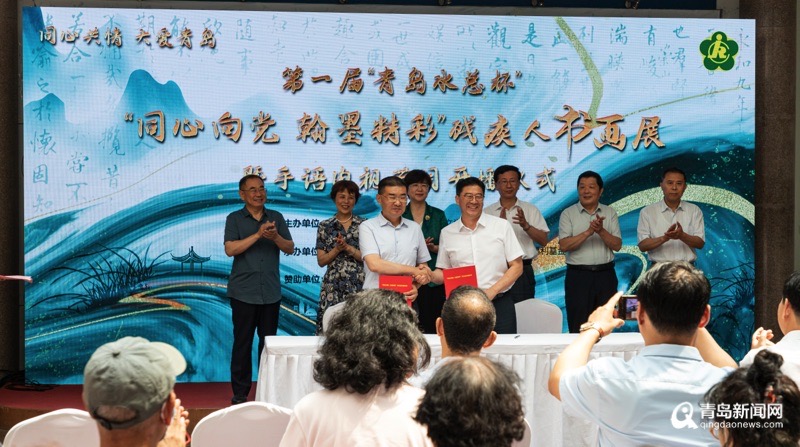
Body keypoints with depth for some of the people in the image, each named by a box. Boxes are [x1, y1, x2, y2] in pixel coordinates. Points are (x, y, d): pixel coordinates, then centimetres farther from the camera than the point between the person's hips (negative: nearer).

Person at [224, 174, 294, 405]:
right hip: (243, 292, -2)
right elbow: (230, 249, -10)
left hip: (271, 292, 3)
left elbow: (290, 248, 6)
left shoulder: (276, 217, 11)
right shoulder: (235, 219, 3)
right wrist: (258, 235, -18)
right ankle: (240, 393, 8)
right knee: (242, 342, 0)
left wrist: (275, 237, -14)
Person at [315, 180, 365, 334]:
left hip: (359, 287, -1)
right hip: (333, 288, 1)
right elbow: (321, 261, 5)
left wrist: (348, 248, -12)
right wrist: (337, 249, -10)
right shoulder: (325, 226, 8)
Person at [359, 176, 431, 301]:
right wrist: (414, 270, -5)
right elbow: (374, 265, -11)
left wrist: (416, 287, -4)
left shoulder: (415, 228, 13)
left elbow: (423, 266, 17)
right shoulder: (367, 227, 2)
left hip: (407, 299, 3)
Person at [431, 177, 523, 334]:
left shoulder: (501, 226, 3)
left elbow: (516, 267, 2)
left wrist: (492, 291, -9)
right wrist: (429, 275, -8)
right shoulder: (447, 233, 9)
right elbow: (443, 273, 14)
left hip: (499, 304, -1)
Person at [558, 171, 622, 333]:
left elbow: (617, 245, 0)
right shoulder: (568, 214, 1)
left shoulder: (610, 213, 8)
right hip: (578, 275, -2)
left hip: (605, 275, 2)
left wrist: (601, 231, -16)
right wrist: (588, 232, -20)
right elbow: (563, 245, -11)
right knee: (578, 327, 1)